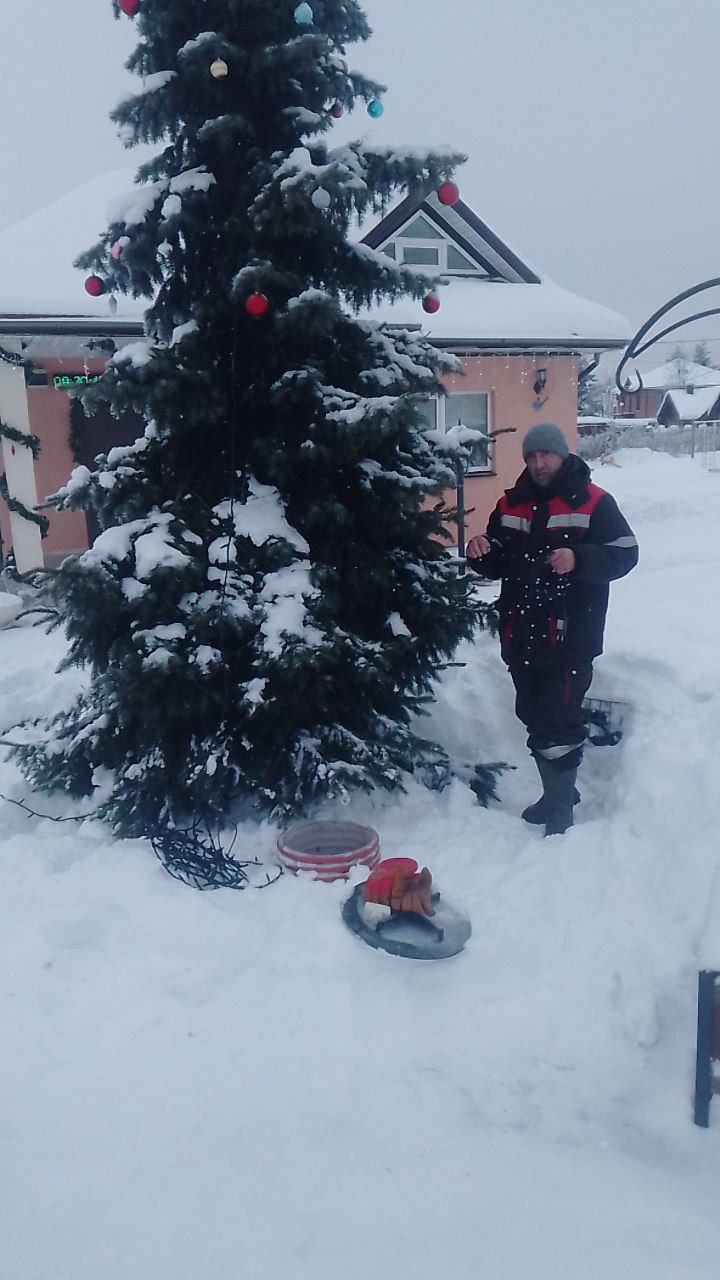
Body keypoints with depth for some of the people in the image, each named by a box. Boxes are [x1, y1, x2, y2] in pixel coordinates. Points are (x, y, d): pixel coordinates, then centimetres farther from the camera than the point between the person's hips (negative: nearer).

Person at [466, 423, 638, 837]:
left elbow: (625, 553, -7)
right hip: (521, 634, 6)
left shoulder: (594, 503, -2)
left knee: (559, 723, -7)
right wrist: (481, 553, -5)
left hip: (569, 636, -6)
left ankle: (560, 811, 5)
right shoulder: (511, 506, 14)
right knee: (534, 717, 15)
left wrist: (578, 558, -23)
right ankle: (558, 793, 32)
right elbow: (497, 566, 18)